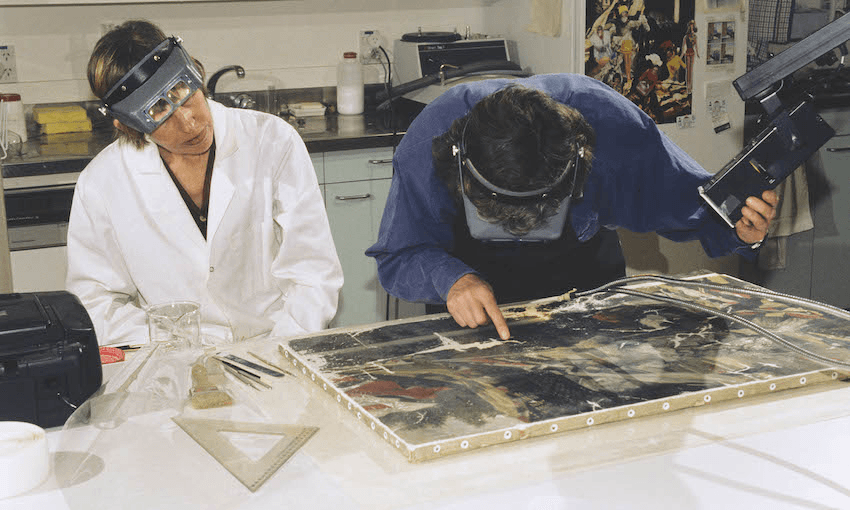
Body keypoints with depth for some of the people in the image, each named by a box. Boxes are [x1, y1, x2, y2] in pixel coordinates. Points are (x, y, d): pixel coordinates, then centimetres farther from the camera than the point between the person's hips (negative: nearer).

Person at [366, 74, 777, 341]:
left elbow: (692, 201, -17)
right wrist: (450, 278, -44)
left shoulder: (613, 127, -32)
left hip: (586, 286, 1)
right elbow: (398, 257, -23)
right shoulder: (427, 144, -33)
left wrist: (738, 231, -38)